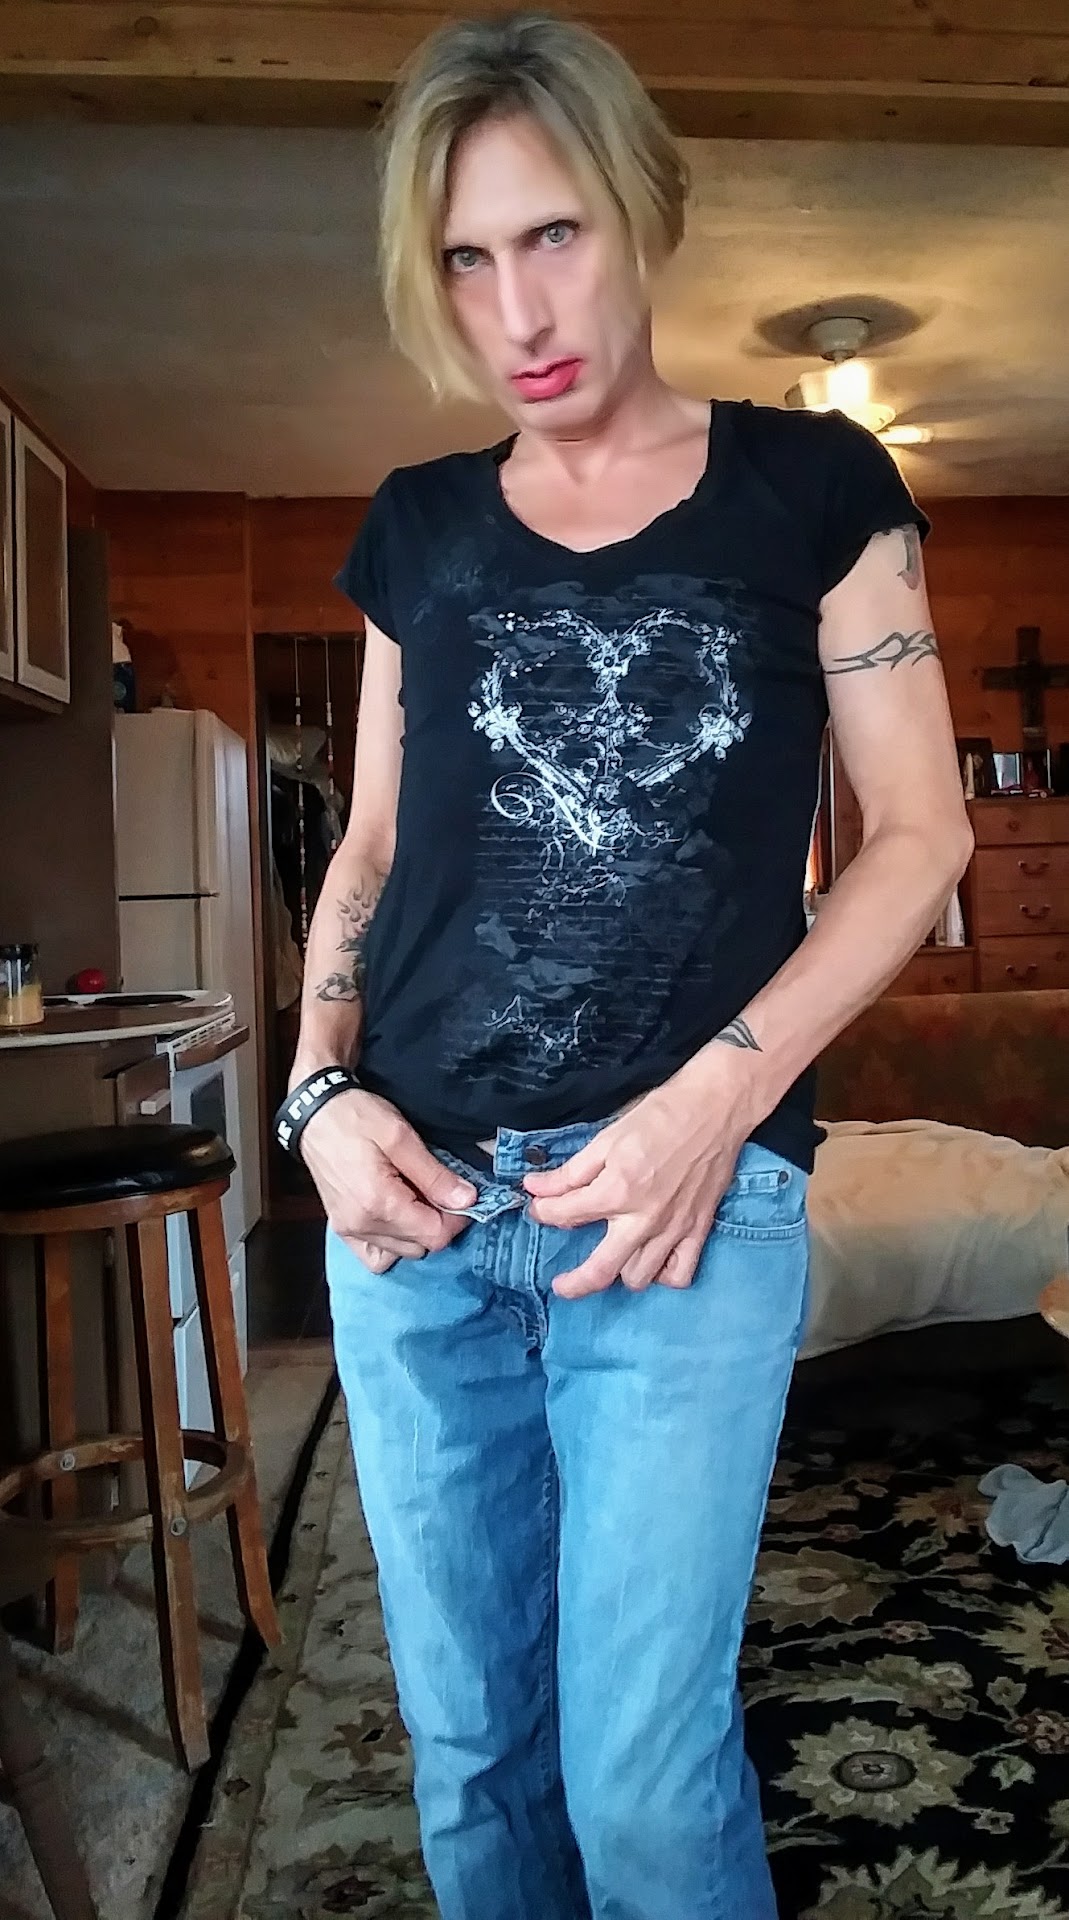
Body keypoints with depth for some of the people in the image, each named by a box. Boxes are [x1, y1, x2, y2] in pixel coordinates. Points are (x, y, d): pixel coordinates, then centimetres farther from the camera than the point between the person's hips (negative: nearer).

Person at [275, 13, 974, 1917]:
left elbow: (921, 830, 0)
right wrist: (321, 1091, -1)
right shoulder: (419, 527, 12)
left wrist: (720, 1091, -12)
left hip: (689, 1188, -3)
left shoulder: (807, 482, 3)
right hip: (411, 1198, 4)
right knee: (467, 1752, 14)